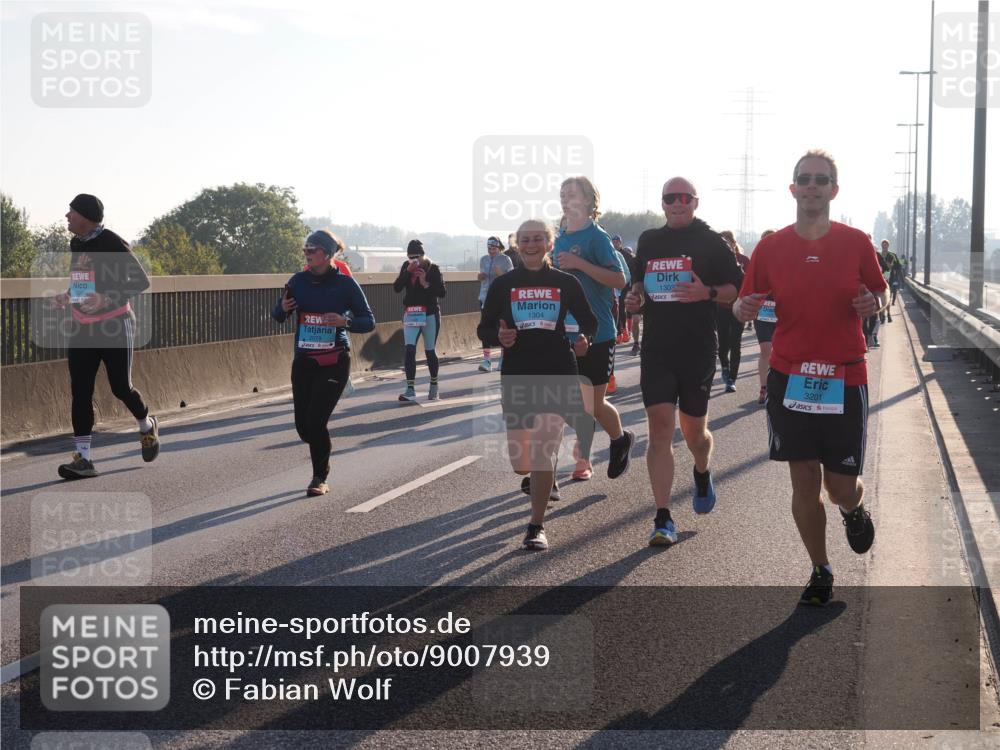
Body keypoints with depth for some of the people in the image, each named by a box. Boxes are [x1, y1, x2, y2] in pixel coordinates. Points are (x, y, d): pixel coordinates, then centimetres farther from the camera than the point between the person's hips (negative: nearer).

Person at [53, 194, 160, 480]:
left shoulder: (113, 244, -14)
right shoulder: (76, 244, 9)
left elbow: (142, 281, -14)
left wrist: (108, 299, -27)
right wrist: (67, 296, 4)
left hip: (114, 326, -6)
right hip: (81, 328, 6)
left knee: (121, 387, -1)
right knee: (80, 391, -3)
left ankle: (147, 426, 31)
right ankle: (83, 459, -4)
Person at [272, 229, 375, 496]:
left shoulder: (345, 284, -7)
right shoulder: (298, 281, 2)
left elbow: (369, 321, -3)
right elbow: (278, 317, 10)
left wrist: (346, 321, -22)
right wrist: (283, 308, -13)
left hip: (334, 362, -4)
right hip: (303, 361, 4)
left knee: (316, 420, -14)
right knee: (303, 425, 3)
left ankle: (320, 478, 5)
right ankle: (322, 461, 34)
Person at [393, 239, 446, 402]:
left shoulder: (433, 268, -7)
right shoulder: (406, 267, 3)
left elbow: (442, 292, -10)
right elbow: (397, 288, -6)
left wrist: (426, 284, -22)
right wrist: (408, 271, -16)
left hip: (430, 314, -2)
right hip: (410, 314, 2)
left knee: (430, 351, 6)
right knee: (409, 349, -10)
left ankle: (434, 387, 24)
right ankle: (410, 389, -12)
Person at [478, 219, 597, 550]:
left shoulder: (565, 283, 4)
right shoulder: (503, 284, 5)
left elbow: (588, 321, 15)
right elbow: (484, 329, 8)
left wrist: (584, 339, -7)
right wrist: (499, 337, -14)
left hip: (557, 373, -2)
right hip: (517, 374, 2)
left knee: (542, 448, -16)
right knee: (521, 463, 4)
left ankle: (537, 526, -8)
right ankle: (544, 477, 43)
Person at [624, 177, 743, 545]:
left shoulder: (711, 242, 1)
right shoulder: (649, 241, 13)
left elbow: (738, 288, 0)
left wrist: (707, 292, -18)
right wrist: (636, 295, 4)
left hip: (698, 350, -2)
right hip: (656, 348, 2)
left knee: (694, 431, 7)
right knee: (660, 428, -9)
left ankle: (703, 475, 44)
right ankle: (663, 519, -10)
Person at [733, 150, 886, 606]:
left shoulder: (856, 243, 0)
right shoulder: (771, 248, 1)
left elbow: (880, 295, 11)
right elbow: (743, 306, 7)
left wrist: (872, 304, -12)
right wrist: (744, 308, -17)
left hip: (845, 379, -1)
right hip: (789, 376, 1)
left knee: (841, 486, 1)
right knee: (804, 480, 3)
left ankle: (854, 508, 39)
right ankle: (820, 573, 20)